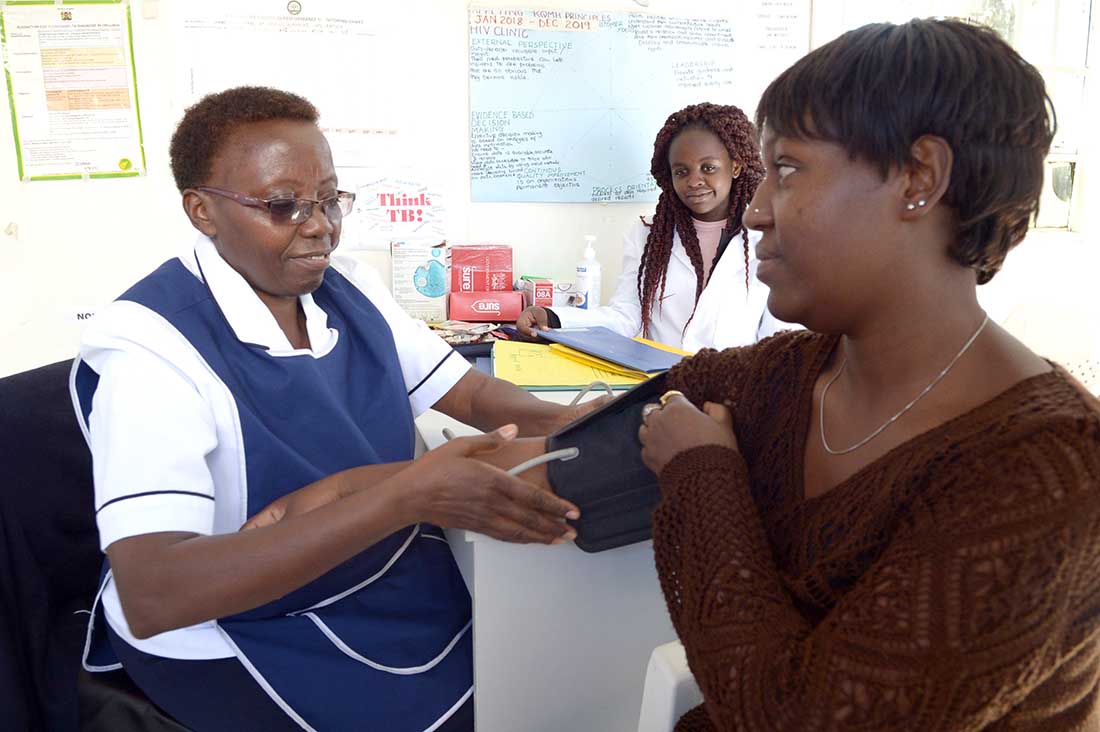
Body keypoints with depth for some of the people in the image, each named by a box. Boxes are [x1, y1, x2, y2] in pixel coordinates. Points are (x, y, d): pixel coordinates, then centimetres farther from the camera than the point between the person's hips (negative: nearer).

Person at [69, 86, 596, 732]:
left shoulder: (350, 288, 0)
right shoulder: (151, 346, -22)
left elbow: (471, 392, 4)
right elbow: (151, 597, -32)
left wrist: (563, 425, -19)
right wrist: (406, 495, -39)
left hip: (400, 575, 7)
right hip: (244, 635, -6)